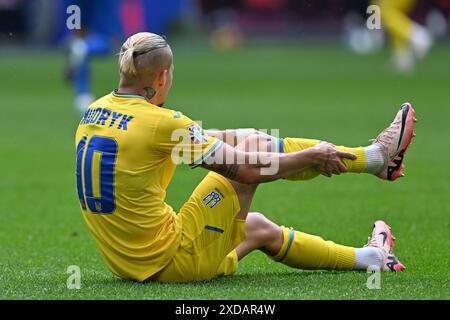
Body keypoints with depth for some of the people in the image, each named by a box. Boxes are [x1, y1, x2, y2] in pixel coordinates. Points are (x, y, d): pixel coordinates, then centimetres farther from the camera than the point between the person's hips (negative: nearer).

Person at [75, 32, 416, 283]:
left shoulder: (95, 111, 4)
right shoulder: (160, 122, -19)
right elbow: (246, 170, -12)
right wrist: (312, 157, 1)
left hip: (125, 262, 8)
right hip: (172, 263, -8)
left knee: (260, 228, 27)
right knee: (252, 146, 1)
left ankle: (369, 257, 43)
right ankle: (377, 157, 16)